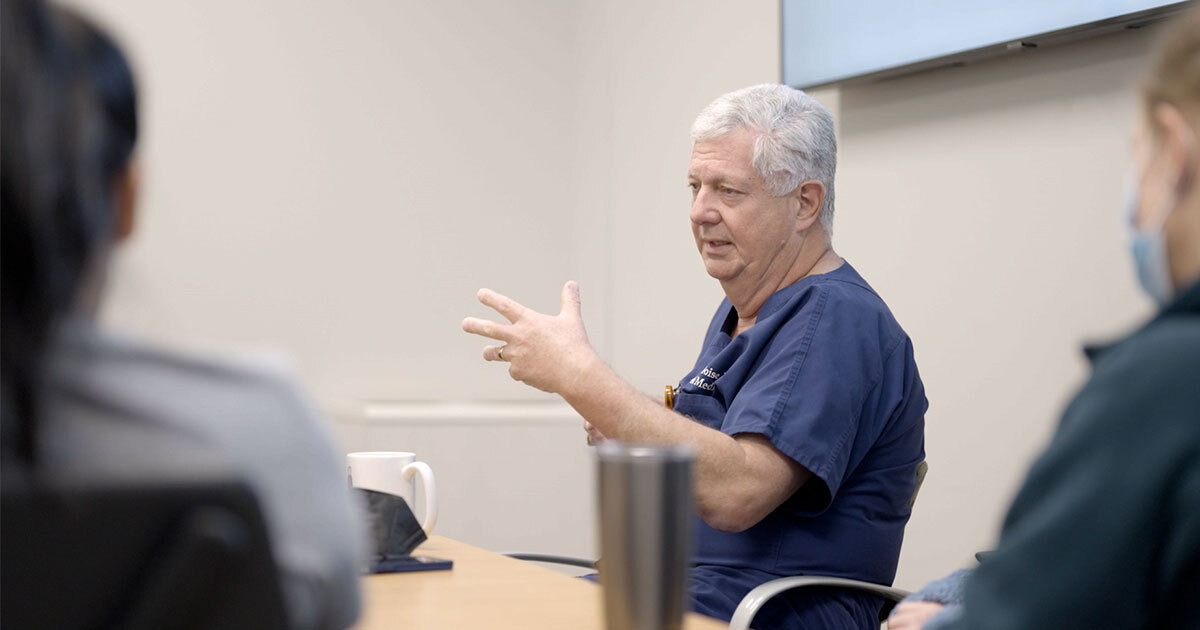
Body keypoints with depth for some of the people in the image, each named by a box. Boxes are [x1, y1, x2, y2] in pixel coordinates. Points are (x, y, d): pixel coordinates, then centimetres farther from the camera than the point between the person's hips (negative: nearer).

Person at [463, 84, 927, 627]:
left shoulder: (839, 319, -14)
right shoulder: (740, 311, 18)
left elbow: (735, 491, -27)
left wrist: (577, 372, -24)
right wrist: (636, 440, 5)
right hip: (670, 584, 9)